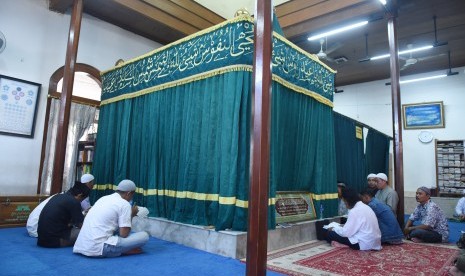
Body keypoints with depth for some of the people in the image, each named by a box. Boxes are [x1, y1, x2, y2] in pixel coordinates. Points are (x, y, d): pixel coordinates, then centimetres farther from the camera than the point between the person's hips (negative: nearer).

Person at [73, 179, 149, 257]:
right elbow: (123, 234, -8)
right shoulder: (125, 204, -6)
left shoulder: (104, 198, 17)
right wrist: (132, 215, 7)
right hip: (99, 248, -9)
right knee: (144, 236, -6)